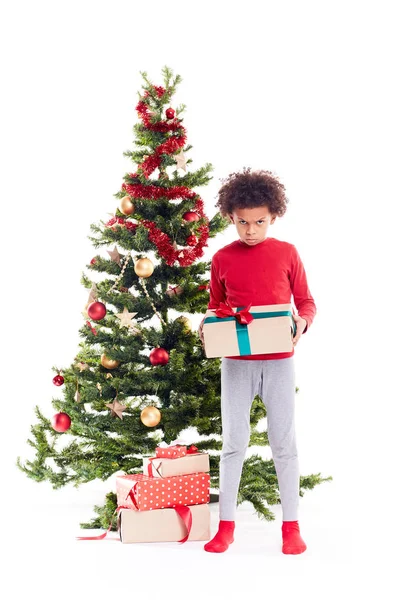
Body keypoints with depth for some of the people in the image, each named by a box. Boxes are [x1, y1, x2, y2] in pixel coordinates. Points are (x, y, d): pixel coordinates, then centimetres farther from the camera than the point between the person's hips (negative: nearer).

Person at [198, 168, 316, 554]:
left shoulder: (287, 254, 0)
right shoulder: (223, 258, 3)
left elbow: (306, 301, 6)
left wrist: (303, 322, -15)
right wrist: (208, 326, -7)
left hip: (278, 360, -1)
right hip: (236, 361, 1)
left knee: (283, 441, 4)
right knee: (233, 442, 5)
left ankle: (291, 525, 14)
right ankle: (226, 525, 15)